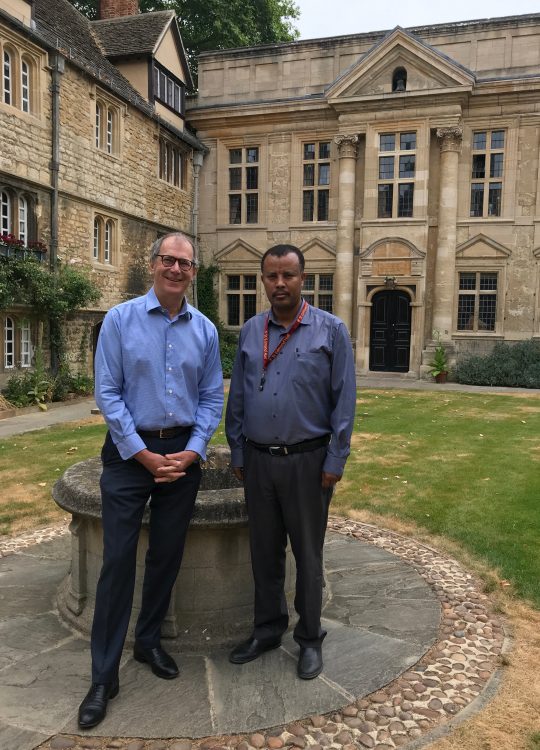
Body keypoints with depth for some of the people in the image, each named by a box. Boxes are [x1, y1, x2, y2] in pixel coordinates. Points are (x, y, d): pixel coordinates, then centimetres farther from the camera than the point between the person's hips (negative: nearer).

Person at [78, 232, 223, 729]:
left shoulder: (205, 330, 4)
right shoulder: (120, 320, -4)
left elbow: (212, 398, 6)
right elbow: (107, 393, -8)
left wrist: (192, 451, -7)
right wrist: (142, 454, -11)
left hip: (183, 454, 3)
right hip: (130, 452, -3)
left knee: (167, 556, 13)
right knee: (118, 560, -1)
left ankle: (149, 642, 34)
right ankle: (104, 675, 11)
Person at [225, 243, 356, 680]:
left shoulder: (331, 330, -5)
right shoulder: (250, 331, 6)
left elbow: (344, 400, -6)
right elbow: (237, 396, 10)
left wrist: (335, 461, -9)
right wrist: (237, 452, 8)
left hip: (307, 460, -3)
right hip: (258, 460, 4)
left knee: (307, 553, 10)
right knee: (264, 551, 15)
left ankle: (310, 639, 28)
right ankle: (268, 629, 33)